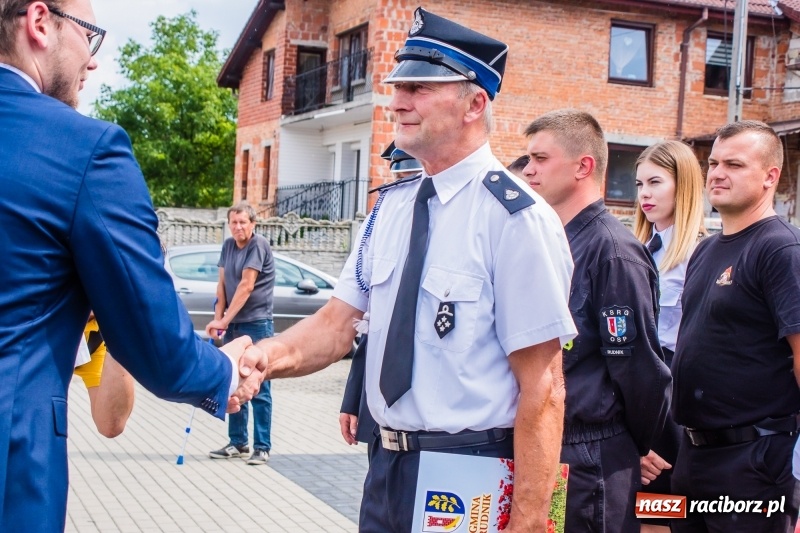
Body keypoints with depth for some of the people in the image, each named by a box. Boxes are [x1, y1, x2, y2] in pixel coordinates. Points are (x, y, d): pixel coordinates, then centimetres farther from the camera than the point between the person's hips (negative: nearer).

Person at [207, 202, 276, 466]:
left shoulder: (259, 245, -12)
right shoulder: (228, 245, 10)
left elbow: (246, 286, -17)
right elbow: (222, 284, 8)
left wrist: (224, 320, -17)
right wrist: (218, 318, -4)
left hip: (256, 324, -7)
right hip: (233, 325, 7)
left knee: (258, 388, -4)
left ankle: (262, 447, 0)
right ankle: (237, 443, 20)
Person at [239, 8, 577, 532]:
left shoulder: (514, 216, -16)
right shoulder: (391, 206, 6)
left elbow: (542, 389, -17)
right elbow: (338, 323, 3)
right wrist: (269, 354, -17)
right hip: (388, 467, 7)